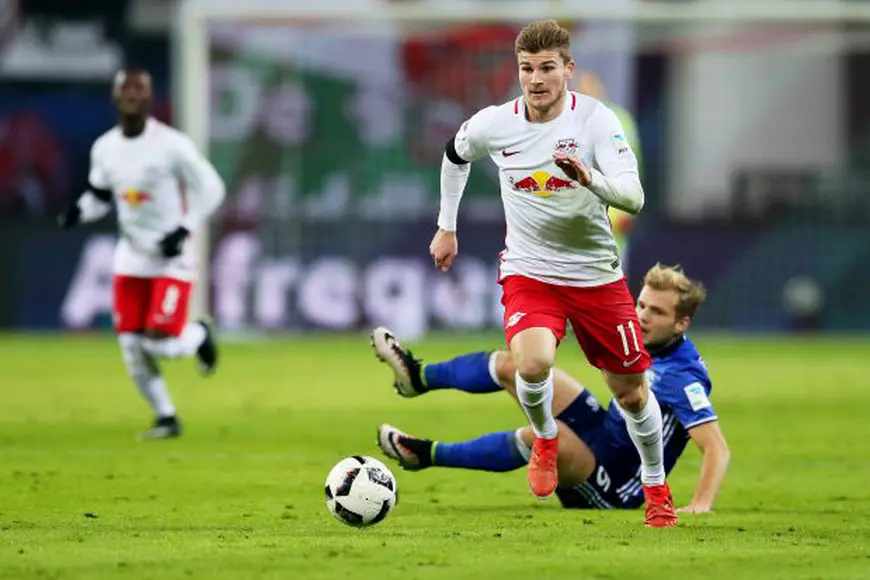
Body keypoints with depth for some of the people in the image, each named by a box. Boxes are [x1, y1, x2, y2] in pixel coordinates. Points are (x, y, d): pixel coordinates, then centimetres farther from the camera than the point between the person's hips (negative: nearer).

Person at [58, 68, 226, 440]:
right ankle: (166, 418, 17)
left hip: (172, 257, -5)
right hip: (131, 257, 5)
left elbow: (210, 189, -8)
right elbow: (99, 197, 15)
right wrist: (79, 211, -7)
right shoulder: (104, 148, 2)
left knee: (162, 344, -14)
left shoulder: (172, 145, -15)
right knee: (132, 348, 0)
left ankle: (199, 334, 21)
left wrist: (185, 229, -17)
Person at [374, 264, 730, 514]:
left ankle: (429, 455, -19)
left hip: (613, 490, -9)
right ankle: (417, 377, 26)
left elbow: (717, 448, -34)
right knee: (511, 366, 7)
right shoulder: (646, 343, -4)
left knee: (544, 433, -37)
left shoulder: (682, 380, -28)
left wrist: (700, 505, -48)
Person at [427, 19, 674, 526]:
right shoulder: (493, 125, -9)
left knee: (630, 391, 9)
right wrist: (447, 227, 18)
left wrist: (588, 177, -45)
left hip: (596, 274, 0)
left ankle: (656, 485, 35)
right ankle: (545, 437, 5)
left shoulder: (596, 120, -16)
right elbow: (455, 155, 15)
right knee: (533, 362, -29)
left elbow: (633, 197, -26)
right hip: (528, 271, 0)